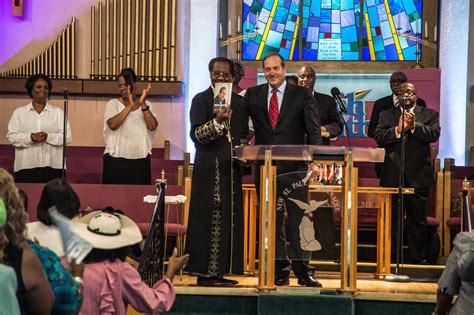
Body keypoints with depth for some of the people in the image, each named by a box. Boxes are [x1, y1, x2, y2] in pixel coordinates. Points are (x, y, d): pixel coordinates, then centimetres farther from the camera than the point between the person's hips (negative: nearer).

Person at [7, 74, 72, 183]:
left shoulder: (58, 112, 9)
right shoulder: (19, 112, 10)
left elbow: (68, 137, 2)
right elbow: (11, 136, 3)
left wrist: (48, 136, -14)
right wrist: (31, 137, -14)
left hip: (52, 166, 0)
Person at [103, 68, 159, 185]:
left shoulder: (146, 105, 7)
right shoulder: (113, 104, 2)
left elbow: (152, 126, -8)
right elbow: (112, 125, -16)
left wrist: (142, 104, -16)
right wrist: (130, 106, -21)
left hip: (140, 160, 2)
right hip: (116, 160, -2)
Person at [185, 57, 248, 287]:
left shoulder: (238, 102, 15)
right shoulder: (201, 100, -2)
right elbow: (196, 134, -12)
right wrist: (217, 121, -26)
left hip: (231, 168, 6)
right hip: (209, 168, -6)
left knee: (230, 219, 5)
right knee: (209, 218, -7)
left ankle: (220, 271, 11)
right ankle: (205, 272, -4)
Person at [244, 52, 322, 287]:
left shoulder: (302, 95, 3)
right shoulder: (253, 95, 10)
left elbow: (313, 130, -1)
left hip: (294, 167, -2)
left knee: (298, 219, -3)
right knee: (271, 221, 6)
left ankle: (302, 270, 2)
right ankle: (280, 270, 13)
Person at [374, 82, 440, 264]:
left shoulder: (430, 115, 8)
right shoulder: (386, 116, 11)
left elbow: (434, 134, -9)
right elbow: (379, 137, -4)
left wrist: (413, 126, -22)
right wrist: (397, 130, -20)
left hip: (418, 175, -1)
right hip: (392, 176, 1)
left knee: (418, 218, 4)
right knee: (391, 218, 7)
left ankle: (419, 258, 11)